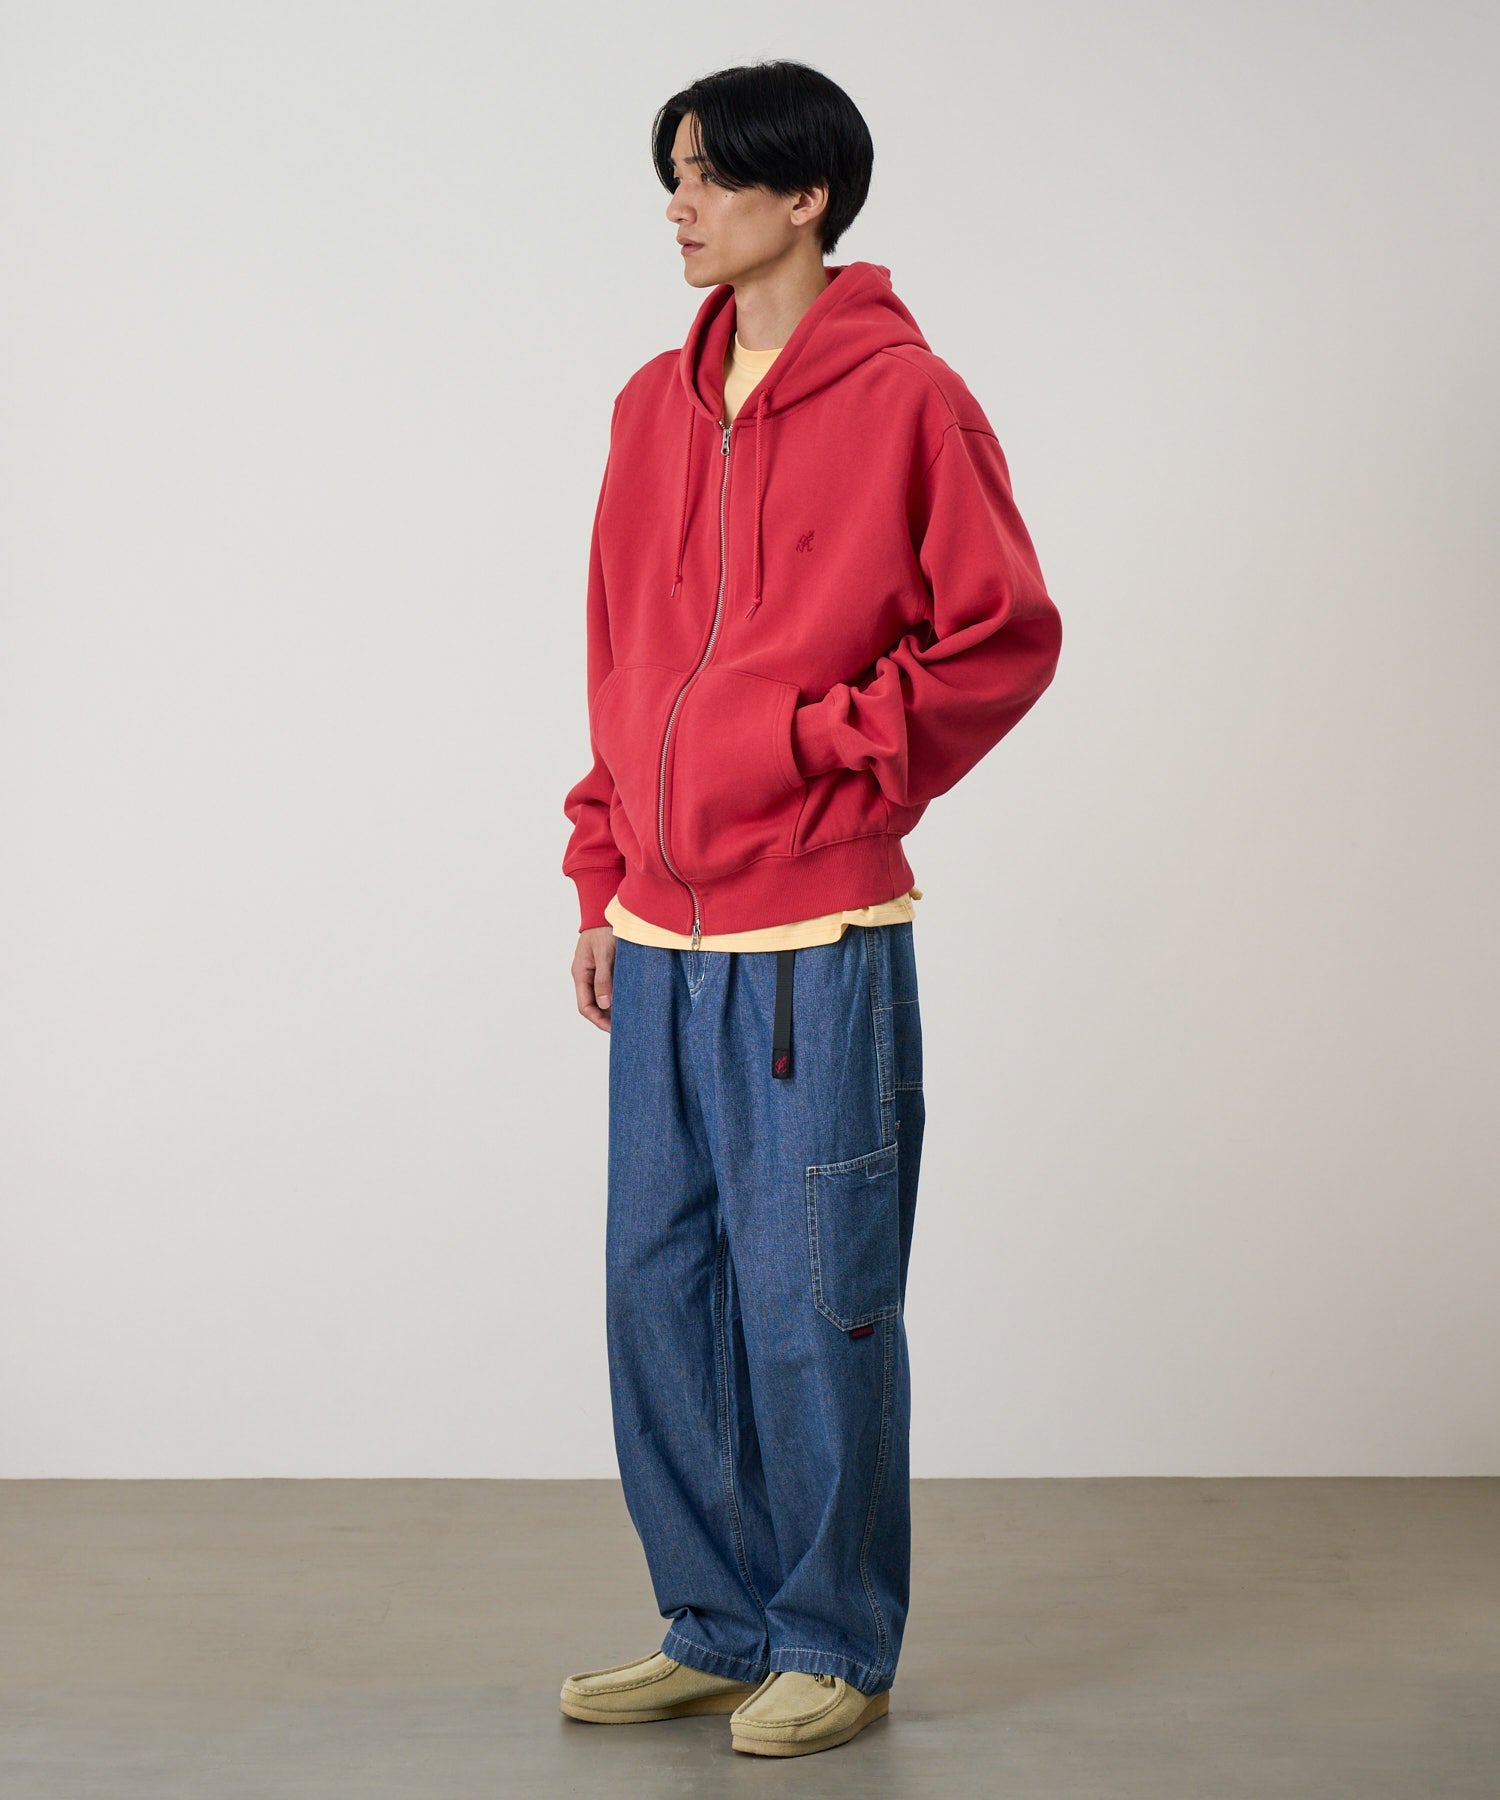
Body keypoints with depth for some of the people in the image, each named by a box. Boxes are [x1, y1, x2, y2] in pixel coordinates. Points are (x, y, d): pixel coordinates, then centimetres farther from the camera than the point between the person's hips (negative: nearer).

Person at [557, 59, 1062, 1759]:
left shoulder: (905, 397, -6)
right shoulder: (655, 406, 13)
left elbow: (1005, 641, -6)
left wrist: (822, 746, -11)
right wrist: (603, 876, 14)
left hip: (819, 942, -6)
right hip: (660, 943, 7)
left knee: (813, 1307, 1)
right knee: (659, 1289, 11)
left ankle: (835, 1648, 17)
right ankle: (717, 1629, 25)